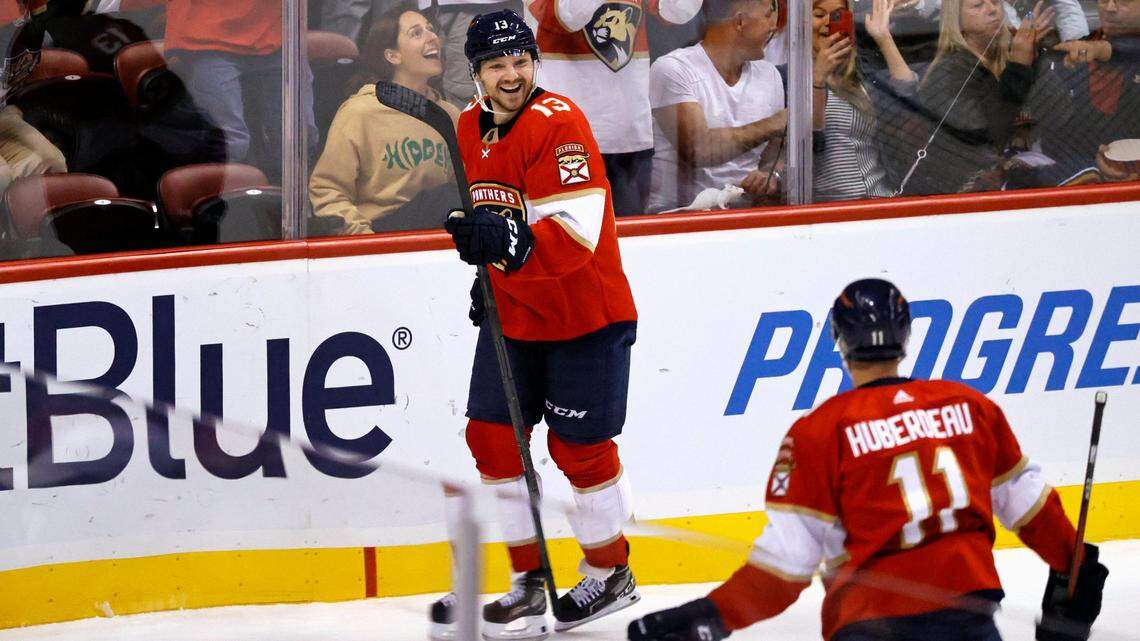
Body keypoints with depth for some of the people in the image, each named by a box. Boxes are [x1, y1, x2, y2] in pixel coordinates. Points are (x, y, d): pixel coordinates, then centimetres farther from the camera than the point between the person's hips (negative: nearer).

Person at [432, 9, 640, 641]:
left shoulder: (557, 124, -21)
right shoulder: (472, 126, 4)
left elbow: (575, 236, -30)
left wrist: (509, 242, -43)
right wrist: (487, 266, 15)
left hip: (583, 312, -7)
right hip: (510, 310, 7)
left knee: (580, 447, 0)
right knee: (493, 436, 3)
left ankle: (610, 572, 20)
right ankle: (529, 579, 14)